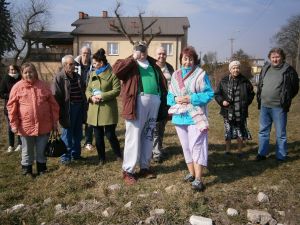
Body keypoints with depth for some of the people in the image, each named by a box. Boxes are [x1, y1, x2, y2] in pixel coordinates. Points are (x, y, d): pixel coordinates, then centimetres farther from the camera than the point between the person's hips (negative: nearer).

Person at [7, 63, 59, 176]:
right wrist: (14, 124, -6)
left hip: (43, 125, 1)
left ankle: (42, 169, 30)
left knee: (42, 150, 12)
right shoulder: (17, 87, -3)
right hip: (26, 126, -1)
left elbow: (53, 104, 5)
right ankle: (27, 170, 29)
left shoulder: (44, 85, 3)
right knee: (27, 151, 13)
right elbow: (12, 107, -2)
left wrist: (54, 121, 4)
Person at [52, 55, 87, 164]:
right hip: (68, 109, -7)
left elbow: (83, 91, 21)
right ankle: (65, 156, 13)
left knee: (78, 133, 15)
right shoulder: (59, 78, -10)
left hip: (79, 108, 7)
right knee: (67, 133, 2)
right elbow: (56, 96, -14)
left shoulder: (78, 77, 12)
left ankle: (76, 154, 28)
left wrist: (84, 105, 13)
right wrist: (61, 112, -17)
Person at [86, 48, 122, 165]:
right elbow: (88, 89, 14)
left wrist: (102, 96, -18)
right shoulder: (93, 74, 13)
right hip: (94, 109, 6)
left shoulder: (112, 74, -6)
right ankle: (101, 158, 25)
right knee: (98, 136, 11)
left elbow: (117, 90, -11)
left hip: (108, 109, -6)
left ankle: (119, 155, 20)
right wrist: (91, 97, -9)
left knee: (110, 134, -3)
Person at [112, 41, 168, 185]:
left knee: (148, 136, 12)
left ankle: (145, 167, 24)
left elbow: (162, 81, 20)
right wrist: (133, 59, -13)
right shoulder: (130, 64, 5)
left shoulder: (153, 64, 21)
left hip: (154, 101, 6)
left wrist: (164, 98, 10)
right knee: (134, 137, -4)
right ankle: (128, 170, 5)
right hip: (137, 102, -5)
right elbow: (116, 69, -13)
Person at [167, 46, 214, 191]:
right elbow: (169, 95, 13)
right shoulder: (175, 75, 11)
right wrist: (176, 99, -10)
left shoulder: (201, 74, -4)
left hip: (195, 117, -6)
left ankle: (198, 179, -4)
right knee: (186, 146, 14)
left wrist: (191, 98, -19)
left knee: (196, 146, -8)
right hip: (180, 116, 6)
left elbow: (209, 94, -9)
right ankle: (191, 173, 29)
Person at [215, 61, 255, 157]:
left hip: (241, 112, 1)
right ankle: (227, 150, 21)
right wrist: (222, 101, -9)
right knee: (228, 132, 6)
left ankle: (240, 151, 21)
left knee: (240, 132, 6)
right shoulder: (224, 81, 1)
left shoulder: (245, 81, 4)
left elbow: (251, 93, 14)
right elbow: (217, 94, 7)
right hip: (228, 112, 0)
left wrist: (246, 102, 0)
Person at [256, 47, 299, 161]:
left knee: (280, 134, 5)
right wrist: (260, 98, 10)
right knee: (263, 131, 13)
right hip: (264, 106, 5)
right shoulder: (265, 69, 9)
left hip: (279, 107, -5)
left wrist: (285, 99, -1)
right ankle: (262, 153, 25)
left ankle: (281, 156, 17)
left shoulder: (288, 70, -6)